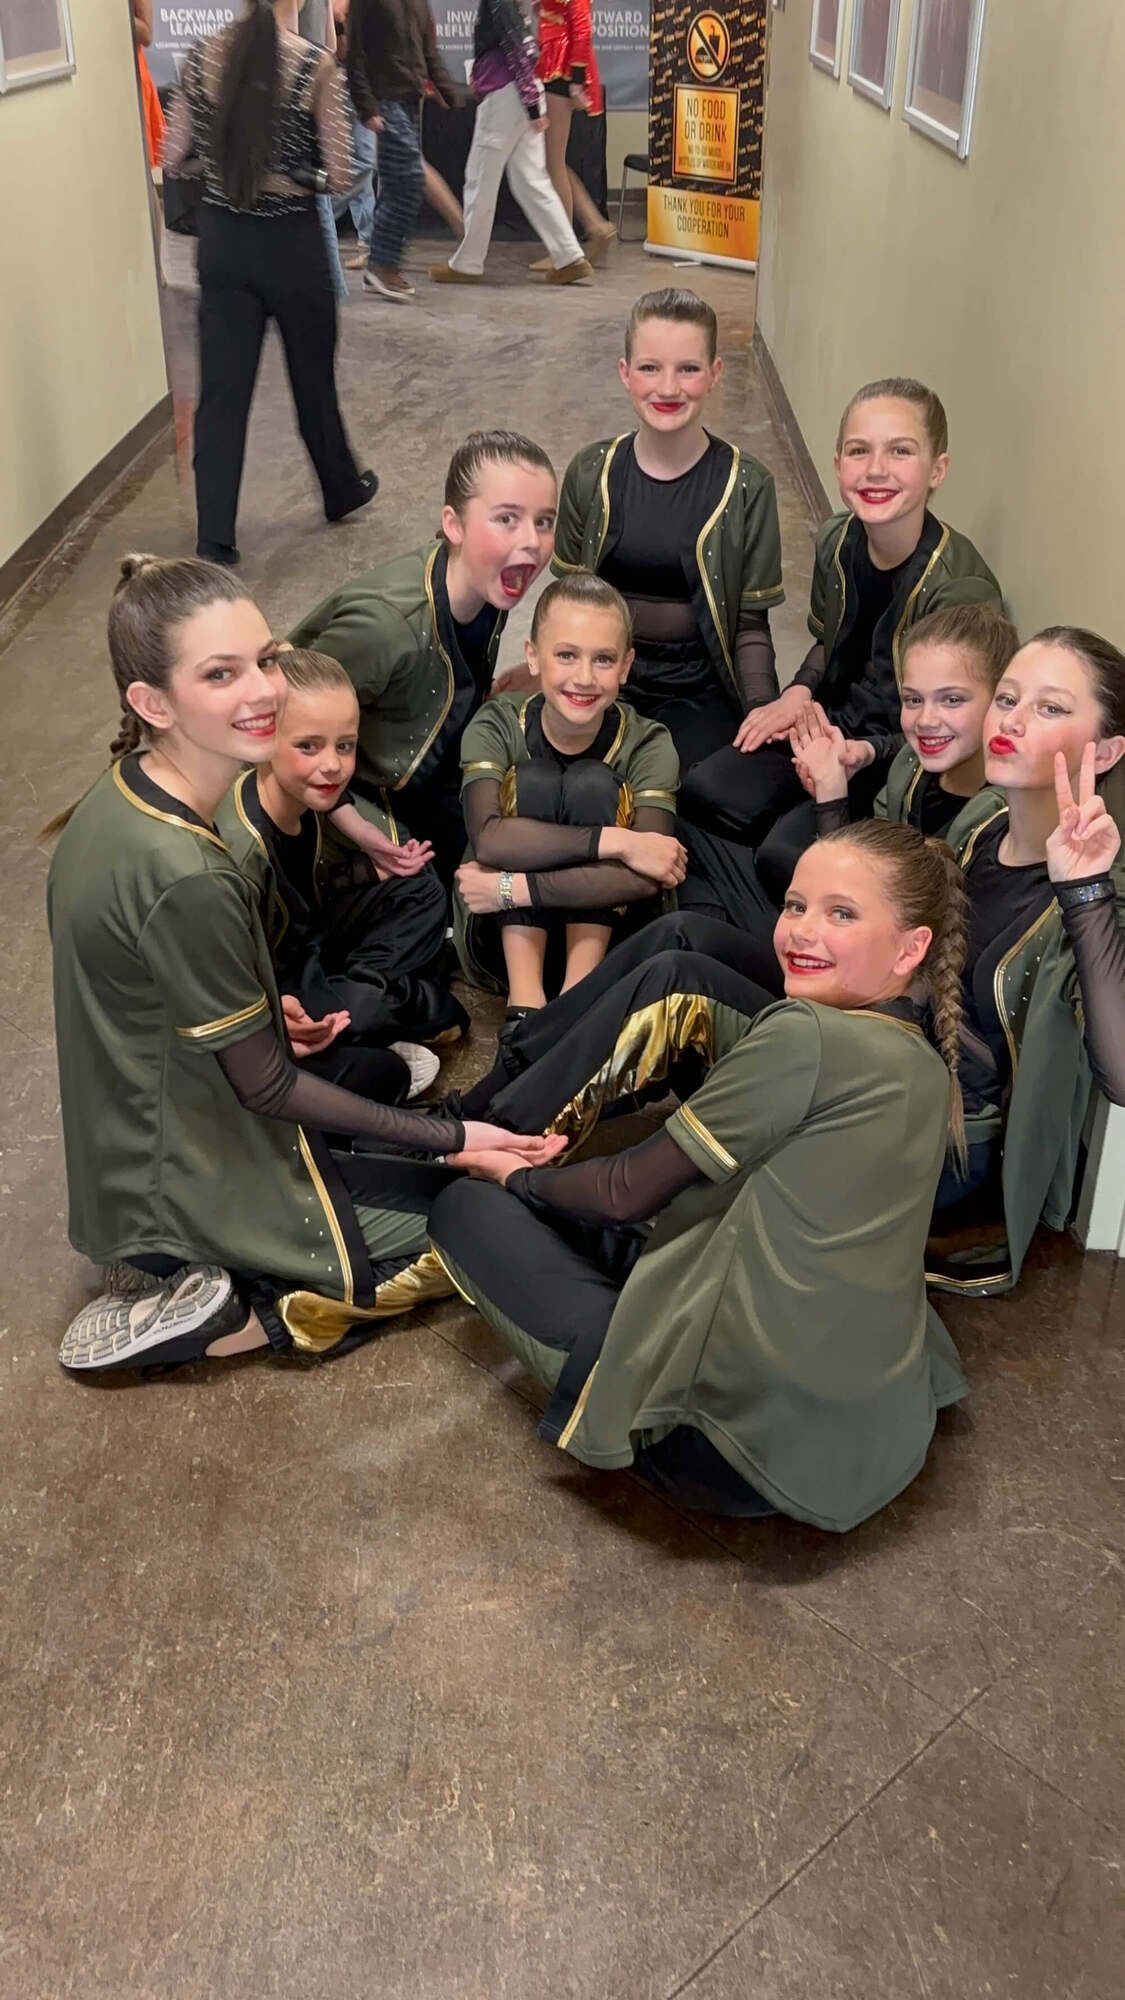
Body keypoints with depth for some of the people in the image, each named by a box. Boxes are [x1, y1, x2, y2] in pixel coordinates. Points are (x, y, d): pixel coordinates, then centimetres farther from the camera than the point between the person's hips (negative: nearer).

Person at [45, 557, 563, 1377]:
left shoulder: (123, 793, -5)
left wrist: (265, 1013, 4)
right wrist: (451, 1139, -14)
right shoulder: (185, 879, -32)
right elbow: (265, 1088, -21)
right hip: (193, 1197, -8)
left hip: (136, 1149, 9)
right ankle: (235, 1322, -1)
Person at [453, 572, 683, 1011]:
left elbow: (644, 877, -28)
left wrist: (511, 888, -32)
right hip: (509, 939, 1)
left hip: (604, 931, 0)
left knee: (592, 784, -22)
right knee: (534, 780, -23)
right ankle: (524, 1003, -27)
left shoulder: (648, 745, -13)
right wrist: (614, 841, -37)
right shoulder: (496, 726, -12)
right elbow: (488, 838, -31)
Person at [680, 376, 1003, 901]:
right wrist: (799, 693, -2)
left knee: (785, 854, -25)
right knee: (704, 793, -13)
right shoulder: (837, 541, -4)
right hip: (835, 727, 7)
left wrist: (868, 753, -31)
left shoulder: (961, 589, -24)